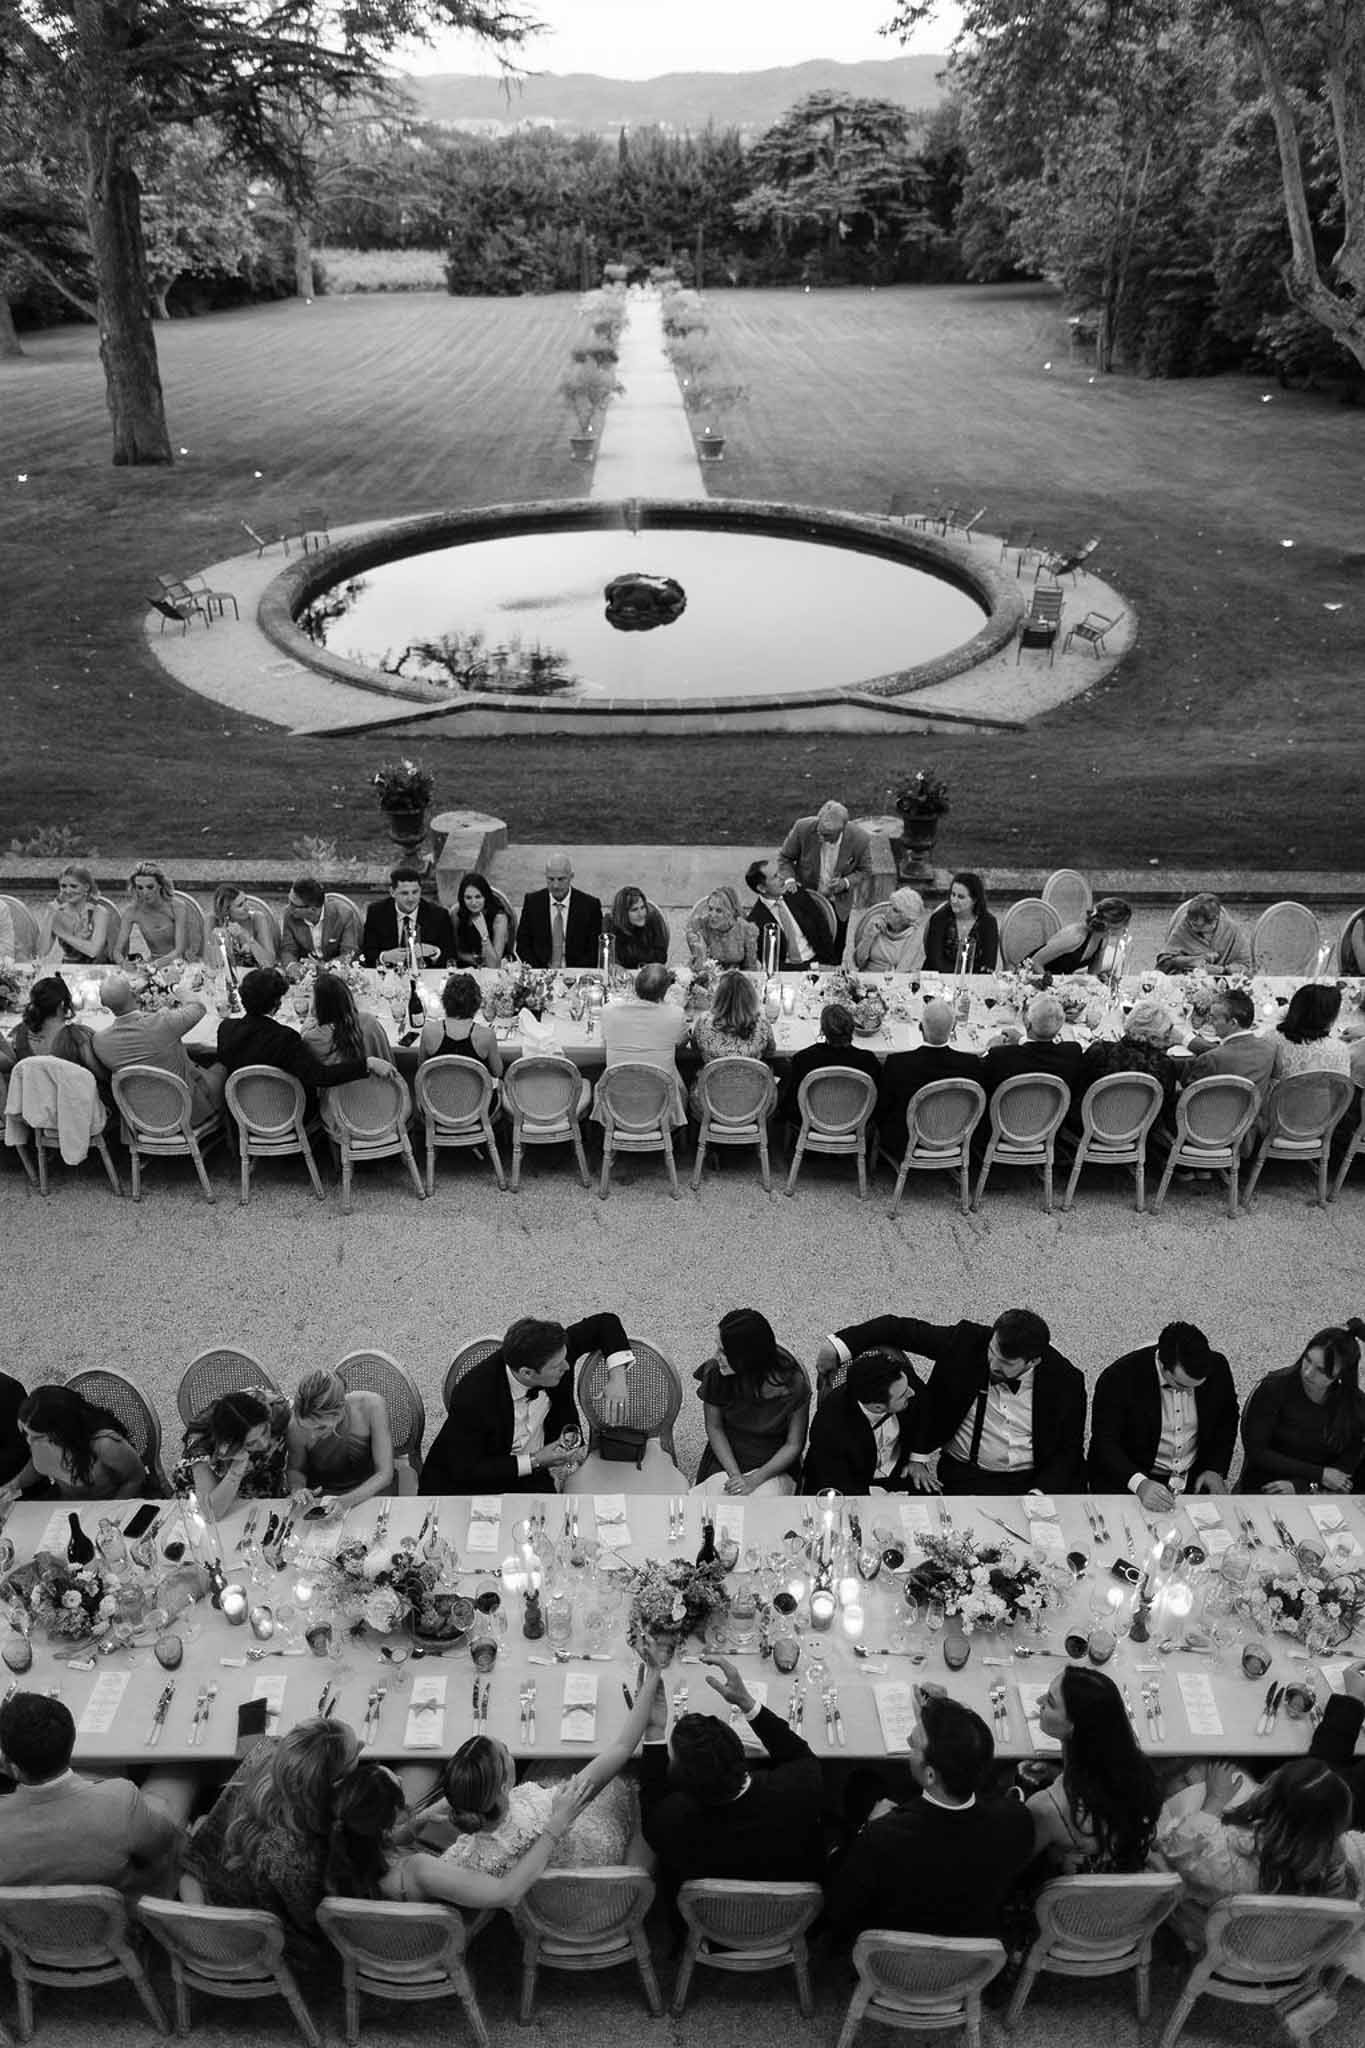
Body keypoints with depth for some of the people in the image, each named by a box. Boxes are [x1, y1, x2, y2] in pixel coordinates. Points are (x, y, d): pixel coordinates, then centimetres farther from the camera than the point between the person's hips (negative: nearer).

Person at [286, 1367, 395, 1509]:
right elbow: (296, 1469, 2)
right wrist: (297, 1489, -20)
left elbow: (384, 1474, -21)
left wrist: (347, 1501, -35)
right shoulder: (297, 1426, -21)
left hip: (370, 1493, -1)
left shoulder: (372, 1406, -25)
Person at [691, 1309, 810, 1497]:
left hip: (774, 1466, -1)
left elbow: (794, 1445, -7)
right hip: (726, 1459, 2)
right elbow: (714, 1428, -1)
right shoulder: (715, 1373, -16)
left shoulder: (793, 1384, -19)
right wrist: (735, 1474, -13)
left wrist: (755, 1480, -17)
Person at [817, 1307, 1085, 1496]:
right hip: (968, 1476, -1)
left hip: (1036, 1479, 1)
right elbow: (902, 1329, -2)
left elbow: (1069, 1450, 1)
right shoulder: (966, 1342, -9)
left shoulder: (1065, 1380, -7)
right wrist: (840, 1344, -12)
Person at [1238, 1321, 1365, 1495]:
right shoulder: (1275, 1387, -12)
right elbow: (1255, 1451, -10)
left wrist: (1298, 1486, -17)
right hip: (1265, 1488, -1)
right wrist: (1320, 1474, -13)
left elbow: (1346, 1467, -1)